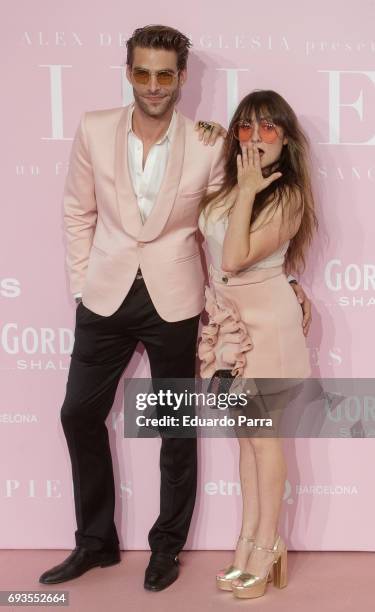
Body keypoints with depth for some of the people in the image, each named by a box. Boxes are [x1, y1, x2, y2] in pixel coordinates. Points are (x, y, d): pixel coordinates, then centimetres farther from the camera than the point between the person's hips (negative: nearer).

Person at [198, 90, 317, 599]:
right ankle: (251, 539, 24)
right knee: (245, 431, 13)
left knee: (263, 433, 2)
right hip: (227, 318, 7)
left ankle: (266, 545, 15)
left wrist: (248, 191, -19)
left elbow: (235, 257, -22)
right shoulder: (226, 185, 5)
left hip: (264, 318, -6)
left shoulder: (288, 196, -13)